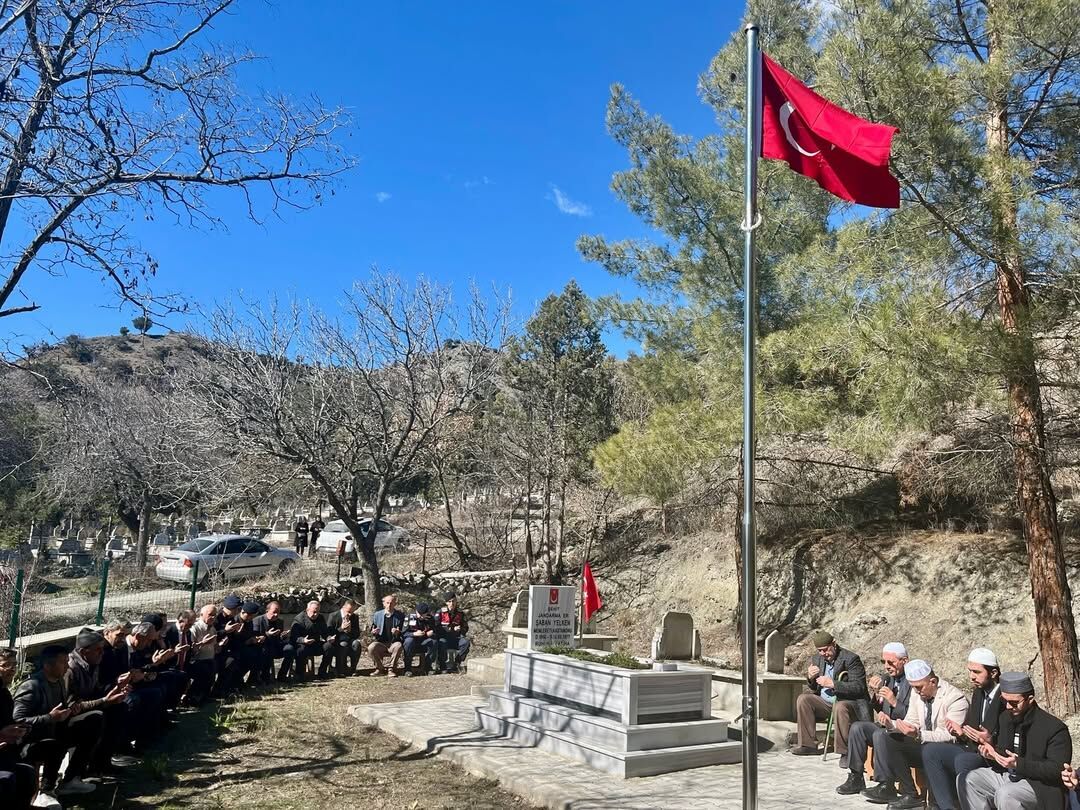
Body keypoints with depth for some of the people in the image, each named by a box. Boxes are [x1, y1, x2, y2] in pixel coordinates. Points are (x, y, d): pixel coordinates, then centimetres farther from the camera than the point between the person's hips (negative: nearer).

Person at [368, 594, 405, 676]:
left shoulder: (400, 615, 3)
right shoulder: (377, 614, 8)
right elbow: (372, 632, 13)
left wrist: (398, 633, -21)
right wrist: (373, 632, -12)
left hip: (393, 644, -2)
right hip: (380, 643, 2)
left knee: (398, 646, -35)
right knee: (371, 647, -30)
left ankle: (391, 669, -15)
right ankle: (380, 668, -5)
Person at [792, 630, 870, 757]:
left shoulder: (851, 659, -12)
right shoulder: (816, 659, 7)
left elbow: (859, 687, -21)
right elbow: (812, 689, 13)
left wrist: (833, 684, -30)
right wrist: (810, 678, -12)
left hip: (848, 703, -7)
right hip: (825, 703, 7)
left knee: (840, 708, -37)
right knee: (803, 699, -12)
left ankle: (846, 752, -25)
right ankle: (809, 744, -7)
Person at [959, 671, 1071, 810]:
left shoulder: (1055, 728, -15)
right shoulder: (1006, 717, 7)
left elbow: (1058, 769, -18)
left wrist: (1019, 764, -28)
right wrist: (993, 753, -8)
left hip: (1039, 785, -7)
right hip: (1007, 775, 7)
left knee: (1005, 794, -34)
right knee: (966, 780, -9)